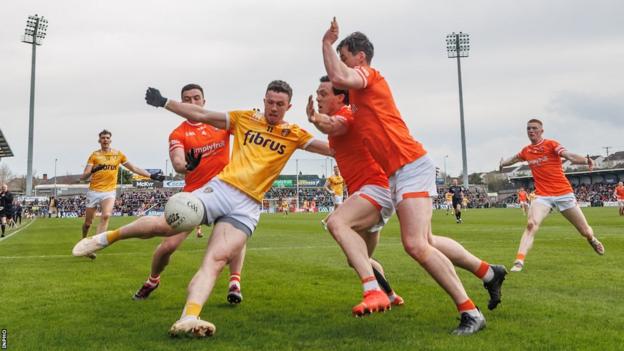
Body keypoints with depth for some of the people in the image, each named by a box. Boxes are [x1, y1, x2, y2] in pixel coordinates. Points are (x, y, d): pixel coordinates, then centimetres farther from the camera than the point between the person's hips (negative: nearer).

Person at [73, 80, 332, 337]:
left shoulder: (295, 135, 12)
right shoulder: (245, 119, 12)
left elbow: (334, 149, 13)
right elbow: (201, 116, 13)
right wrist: (164, 102, 11)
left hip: (248, 206, 0)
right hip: (221, 188, 0)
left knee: (217, 260, -20)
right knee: (167, 225, -13)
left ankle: (189, 319, -33)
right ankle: (108, 237, 11)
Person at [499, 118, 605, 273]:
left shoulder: (551, 144, -6)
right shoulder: (526, 151, 7)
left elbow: (568, 155, -24)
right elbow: (513, 159, 30)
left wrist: (585, 160, -44)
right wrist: (503, 163, 48)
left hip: (564, 193, -2)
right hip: (542, 195, 2)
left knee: (585, 232, 9)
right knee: (531, 224, -24)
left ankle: (592, 239, 45)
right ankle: (519, 261, -26)